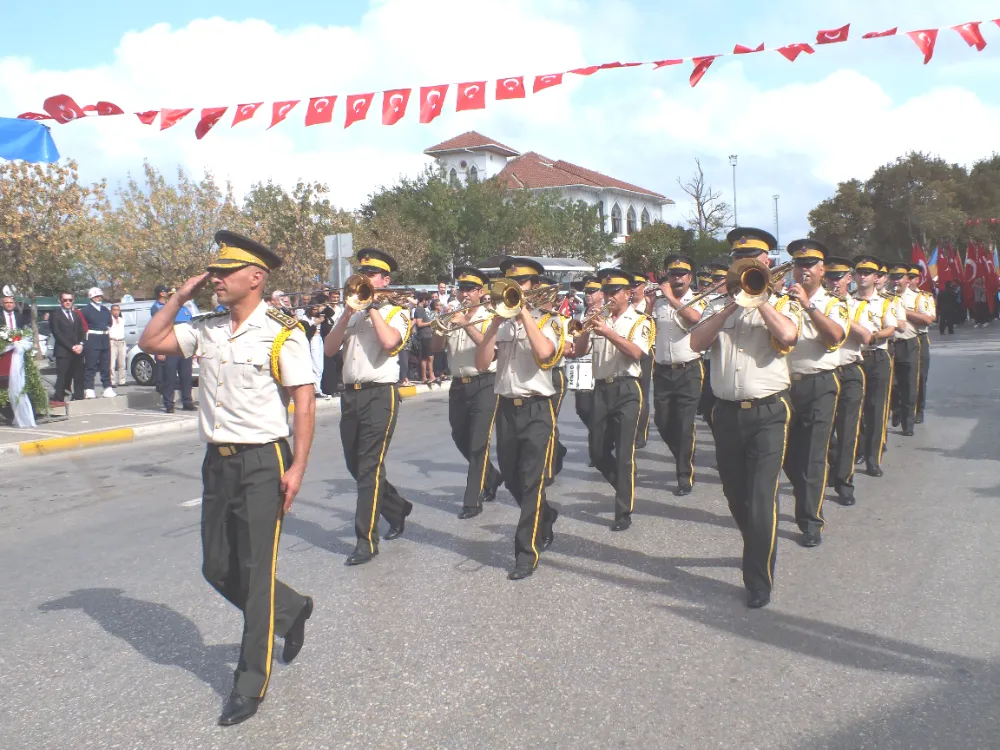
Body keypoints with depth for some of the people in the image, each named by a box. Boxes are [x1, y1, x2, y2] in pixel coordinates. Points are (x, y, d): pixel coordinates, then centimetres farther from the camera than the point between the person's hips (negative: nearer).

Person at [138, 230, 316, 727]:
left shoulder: (281, 333, -11)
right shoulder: (206, 330, 7)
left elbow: (304, 403, -13)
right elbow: (150, 341, 13)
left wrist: (297, 467, -18)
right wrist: (181, 296, 4)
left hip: (262, 463, -7)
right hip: (218, 462, 7)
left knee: (255, 573, 0)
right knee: (218, 568, 13)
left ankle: (251, 682, 14)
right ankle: (291, 610, 38)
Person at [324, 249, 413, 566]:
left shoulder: (395, 313, 1)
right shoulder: (351, 314, 17)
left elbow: (390, 341, -22)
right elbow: (329, 349, 5)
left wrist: (372, 306, -13)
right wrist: (348, 313, -3)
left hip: (380, 394, -7)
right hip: (351, 395, 7)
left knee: (370, 467, -9)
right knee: (356, 465, 13)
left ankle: (367, 540, -5)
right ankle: (397, 508, 34)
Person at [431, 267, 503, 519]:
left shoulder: (489, 318, -5)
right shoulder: (452, 317, 10)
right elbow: (436, 349, 2)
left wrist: (467, 325, -27)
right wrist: (440, 327, -16)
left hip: (484, 385, -6)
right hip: (458, 385, 6)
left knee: (478, 443, -8)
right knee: (461, 440, 15)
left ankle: (473, 501, -3)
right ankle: (492, 478, 37)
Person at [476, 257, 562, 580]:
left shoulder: (546, 320, -2)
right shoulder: (499, 324, 9)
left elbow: (544, 353, -23)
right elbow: (481, 363, -3)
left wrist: (523, 312, -18)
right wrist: (497, 321, -10)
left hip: (537, 409, -5)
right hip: (506, 408, 5)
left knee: (531, 481, -7)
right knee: (512, 479, 14)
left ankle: (527, 553, -2)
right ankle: (545, 518, 41)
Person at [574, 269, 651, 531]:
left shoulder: (639, 321, 0)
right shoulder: (600, 319, 13)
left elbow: (635, 352, -17)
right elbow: (579, 350, 4)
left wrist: (608, 333, -25)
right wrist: (586, 329, -13)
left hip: (627, 390, -5)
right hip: (601, 389, 5)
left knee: (624, 452, -6)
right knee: (597, 451, 8)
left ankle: (624, 511, 0)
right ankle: (625, 489, 31)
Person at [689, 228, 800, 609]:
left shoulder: (781, 304, 3)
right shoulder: (720, 305, 12)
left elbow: (787, 335, -20)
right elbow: (696, 342, -5)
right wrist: (731, 307, -11)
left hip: (768, 411, -4)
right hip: (727, 412, 4)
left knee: (762, 497, -9)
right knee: (735, 492, 15)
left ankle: (759, 581, -1)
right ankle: (757, 548, 40)